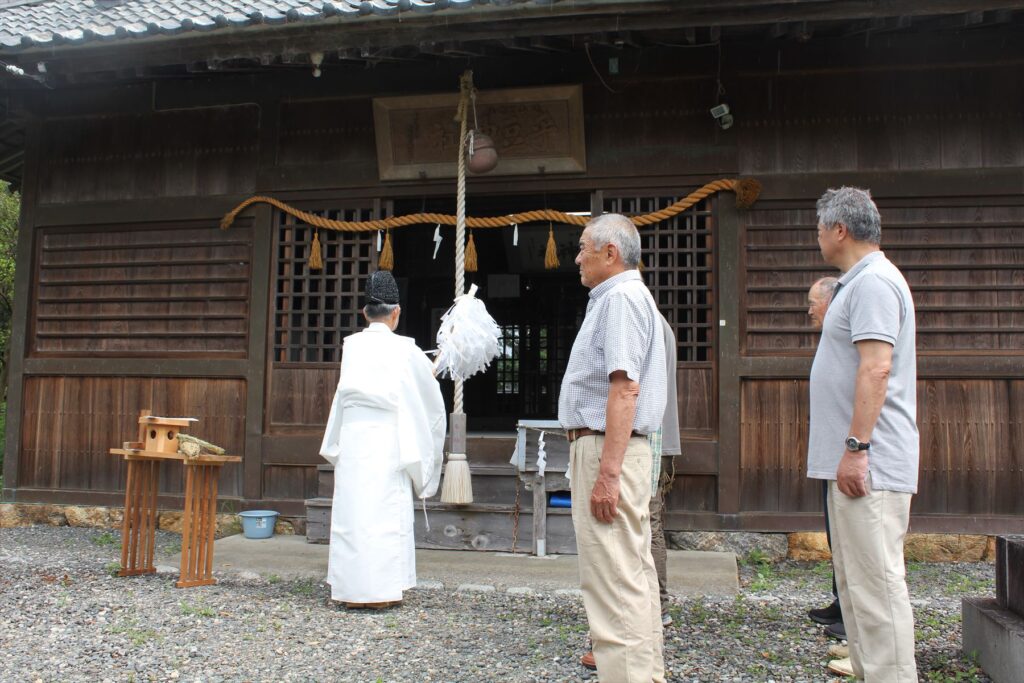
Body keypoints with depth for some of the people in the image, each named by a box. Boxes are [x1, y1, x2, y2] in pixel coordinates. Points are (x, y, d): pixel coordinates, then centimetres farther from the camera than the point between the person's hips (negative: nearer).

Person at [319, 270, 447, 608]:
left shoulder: (351, 345, 7)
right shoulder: (404, 349, -2)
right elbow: (429, 392, 10)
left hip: (352, 434, 4)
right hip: (387, 436, -3)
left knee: (352, 508, 7)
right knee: (385, 510, 2)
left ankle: (350, 588, 14)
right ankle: (379, 589, 5)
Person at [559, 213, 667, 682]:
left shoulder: (620, 298, -13)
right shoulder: (624, 297, 21)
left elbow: (625, 388, -23)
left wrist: (607, 473, -26)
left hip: (607, 448, -11)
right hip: (615, 450, 11)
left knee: (614, 579, -9)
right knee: (633, 572, 15)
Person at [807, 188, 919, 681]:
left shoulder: (873, 282, -14)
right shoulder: (860, 282, 19)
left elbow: (876, 367, -23)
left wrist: (856, 447, -24)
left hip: (869, 462, -11)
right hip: (854, 459, 11)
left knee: (875, 579, -7)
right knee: (854, 575, 17)